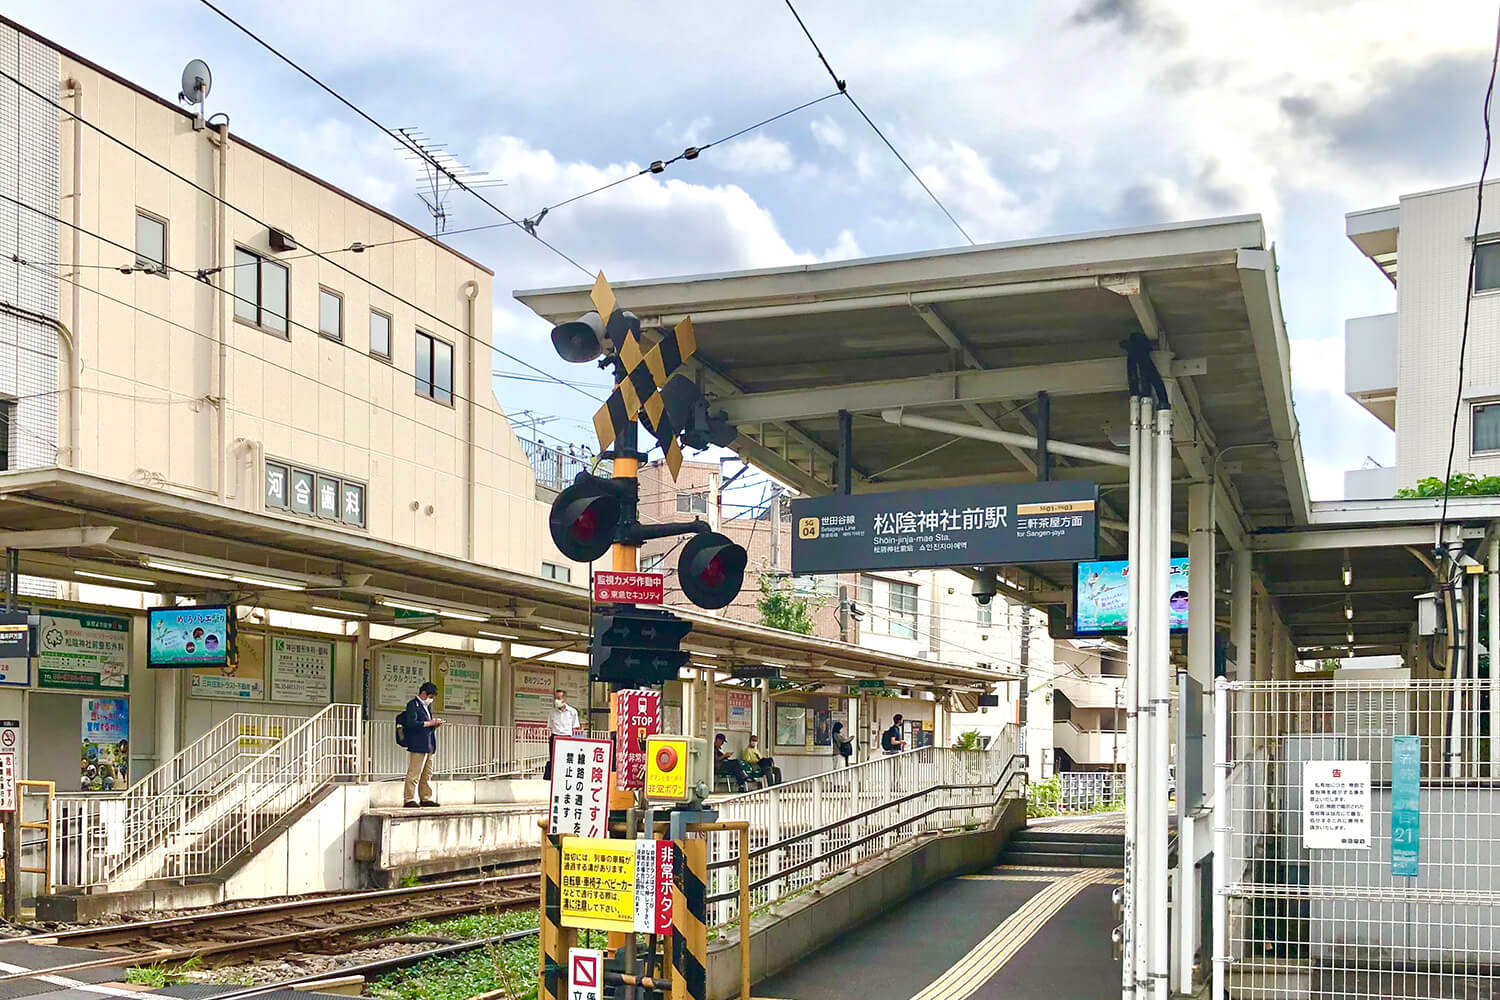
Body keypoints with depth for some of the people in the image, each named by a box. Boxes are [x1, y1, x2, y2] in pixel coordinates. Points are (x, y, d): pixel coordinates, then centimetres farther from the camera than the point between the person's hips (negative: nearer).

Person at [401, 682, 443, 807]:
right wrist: (430, 723, -16)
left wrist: (434, 724, 9)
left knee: (427, 775, 11)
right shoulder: (413, 705, -7)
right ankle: (409, 799, -4)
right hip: (418, 746, -9)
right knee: (414, 774, -7)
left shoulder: (426, 706, 22)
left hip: (429, 747, 9)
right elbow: (412, 723, -19)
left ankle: (426, 798, 17)